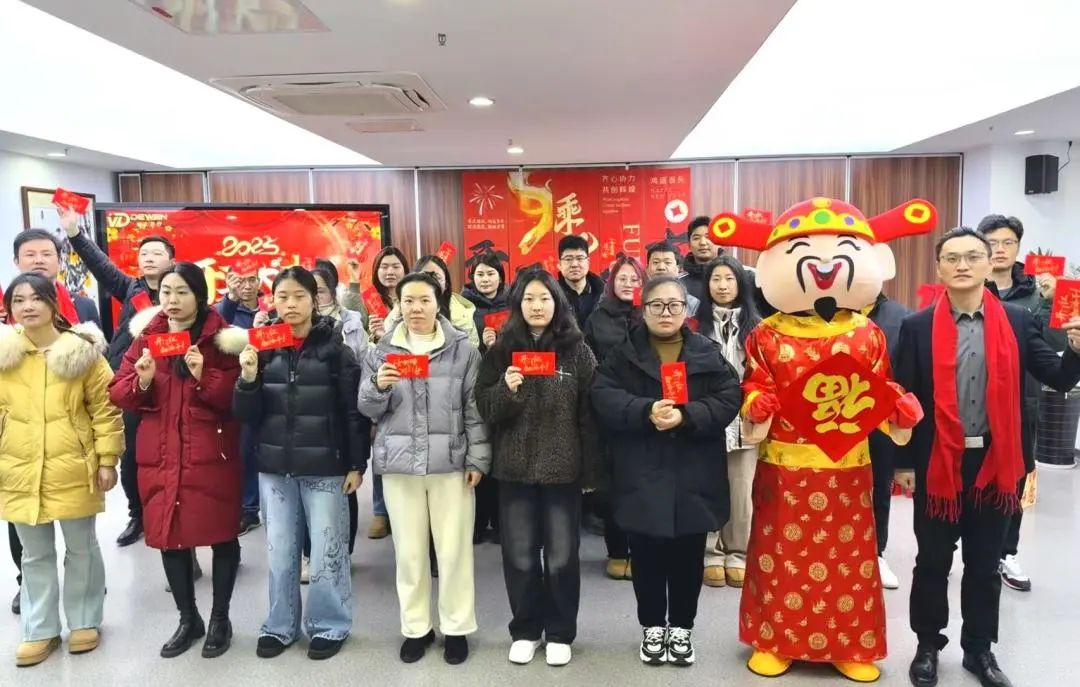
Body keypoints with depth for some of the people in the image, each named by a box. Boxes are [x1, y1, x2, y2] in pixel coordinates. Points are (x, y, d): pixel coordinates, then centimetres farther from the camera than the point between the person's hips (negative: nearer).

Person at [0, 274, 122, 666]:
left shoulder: (82, 351, -7)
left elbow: (105, 410, -5)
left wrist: (107, 459, -7)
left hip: (73, 471, -3)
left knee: (81, 550, 12)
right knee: (35, 555, 15)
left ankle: (84, 622, 30)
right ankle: (41, 631, 30)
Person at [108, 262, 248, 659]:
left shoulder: (221, 338, -4)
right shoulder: (145, 337, 7)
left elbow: (236, 396, -9)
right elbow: (117, 393, 5)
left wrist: (204, 376, -23)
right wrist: (141, 381, -14)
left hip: (211, 455, -4)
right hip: (160, 456, 4)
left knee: (221, 534, 5)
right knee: (168, 536, 12)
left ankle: (220, 619, 24)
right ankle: (188, 619, 30)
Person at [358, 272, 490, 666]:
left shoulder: (462, 348, 1)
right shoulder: (383, 351, 8)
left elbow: (475, 407, 1)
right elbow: (369, 410, 7)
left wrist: (478, 457, -4)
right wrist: (378, 386, -14)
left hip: (451, 461, -2)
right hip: (399, 462, 2)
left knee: (454, 549, 5)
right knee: (409, 551, 10)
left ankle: (456, 628, 22)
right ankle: (416, 627, 27)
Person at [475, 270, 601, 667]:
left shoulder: (577, 350, -2)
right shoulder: (502, 349, 2)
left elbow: (589, 412, -3)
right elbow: (485, 408, 0)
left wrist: (591, 469, -6)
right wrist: (506, 390, -21)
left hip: (563, 467, -1)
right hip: (515, 468, 2)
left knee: (562, 556, 8)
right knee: (519, 555, 10)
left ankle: (560, 633, 26)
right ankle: (525, 630, 28)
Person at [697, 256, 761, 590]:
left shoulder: (754, 326, 7)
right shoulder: (696, 325, 3)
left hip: (745, 421, 1)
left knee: (742, 491, 5)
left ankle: (738, 555, 19)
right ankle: (710, 554, 16)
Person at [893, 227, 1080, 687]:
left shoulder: (1018, 321, 2)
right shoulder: (918, 327, -4)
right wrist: (904, 463, -4)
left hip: (994, 462, 2)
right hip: (938, 462, -1)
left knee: (984, 564, 15)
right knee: (933, 561, 11)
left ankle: (979, 650, 32)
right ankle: (928, 646, 28)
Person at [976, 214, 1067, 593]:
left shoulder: (1034, 291, 4)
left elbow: (1057, 343, 0)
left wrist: (1050, 302, -15)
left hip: (1022, 403, 3)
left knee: (1014, 483, 14)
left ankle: (1006, 554, 30)